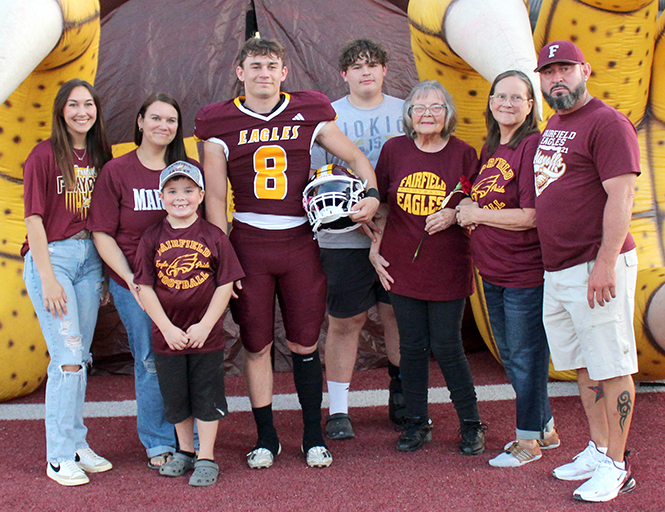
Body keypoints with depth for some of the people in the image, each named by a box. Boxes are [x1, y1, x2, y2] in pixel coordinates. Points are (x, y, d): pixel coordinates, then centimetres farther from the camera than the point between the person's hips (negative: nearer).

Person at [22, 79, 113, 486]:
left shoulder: (100, 157, 10)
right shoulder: (44, 155, -6)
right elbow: (35, 218, -9)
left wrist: (105, 272, 9)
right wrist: (48, 277, -15)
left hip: (90, 258, 5)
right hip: (51, 256, -5)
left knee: (79, 357, 10)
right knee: (69, 357, -10)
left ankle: (77, 446, 20)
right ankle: (60, 457, 0)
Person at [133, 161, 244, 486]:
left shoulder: (214, 236, -5)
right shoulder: (152, 238, -2)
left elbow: (225, 285, -5)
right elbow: (145, 288, -3)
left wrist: (204, 326, -12)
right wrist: (167, 329, -10)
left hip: (206, 336, -2)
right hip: (167, 335, 2)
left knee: (206, 396, 5)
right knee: (175, 397, 14)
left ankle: (206, 458, 17)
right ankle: (185, 451, 32)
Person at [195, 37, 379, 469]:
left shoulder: (309, 114, 4)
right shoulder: (221, 125, 2)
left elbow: (357, 159, 12)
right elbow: (215, 197, 1)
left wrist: (372, 196, -6)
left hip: (300, 241, 0)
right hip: (248, 243, 0)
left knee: (305, 344, 6)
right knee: (256, 345, 6)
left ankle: (314, 436, 21)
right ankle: (266, 437, 21)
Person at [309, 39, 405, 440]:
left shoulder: (406, 113, 10)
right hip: (345, 238, -2)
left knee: (399, 314, 8)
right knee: (345, 320, 2)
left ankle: (402, 392, 28)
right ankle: (338, 410, 11)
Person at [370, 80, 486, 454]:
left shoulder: (463, 153, -3)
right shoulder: (394, 150, 3)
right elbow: (380, 204, 12)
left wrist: (454, 215, -16)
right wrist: (375, 250, 7)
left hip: (448, 266, -2)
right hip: (403, 266, 2)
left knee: (447, 346, -1)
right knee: (412, 346, 8)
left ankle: (472, 424, 16)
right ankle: (417, 423, 22)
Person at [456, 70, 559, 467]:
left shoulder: (533, 146, -14)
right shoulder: (490, 149, 12)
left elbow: (530, 216, -20)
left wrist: (476, 214, -11)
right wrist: (467, 210, 1)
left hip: (525, 272, -9)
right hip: (493, 271, 9)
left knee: (526, 356, 1)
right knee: (510, 356, 17)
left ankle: (529, 440, 16)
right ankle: (546, 429, 32)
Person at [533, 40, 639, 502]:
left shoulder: (607, 123, -11)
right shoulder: (553, 127, 18)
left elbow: (621, 196, -17)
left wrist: (606, 262, -22)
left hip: (597, 268, -9)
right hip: (557, 270, 9)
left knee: (612, 368, -1)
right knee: (584, 366, 16)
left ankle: (615, 466, 6)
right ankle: (598, 449, 27)